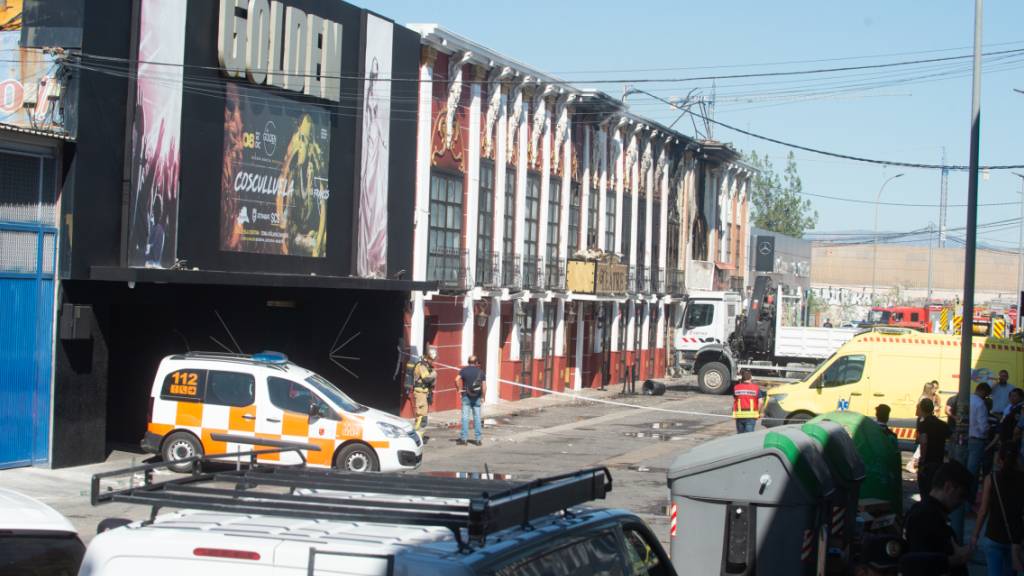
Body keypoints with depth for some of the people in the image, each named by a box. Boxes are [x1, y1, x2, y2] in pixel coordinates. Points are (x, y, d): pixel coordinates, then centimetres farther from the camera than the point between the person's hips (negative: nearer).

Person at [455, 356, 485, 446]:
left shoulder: (464, 370, -1)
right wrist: (482, 397, 6)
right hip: (477, 397, 2)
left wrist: (459, 389, -5)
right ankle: (478, 439, 7)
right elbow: (483, 385, -1)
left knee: (465, 417, -1)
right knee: (477, 417, 6)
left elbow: (457, 379, -17)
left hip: (466, 396, -2)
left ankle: (463, 438, -4)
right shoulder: (480, 371, 4)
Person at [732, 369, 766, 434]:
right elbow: (761, 402, -7)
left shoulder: (736, 388, 4)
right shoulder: (756, 388, -3)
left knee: (740, 434, 15)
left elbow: (734, 401, 8)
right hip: (751, 416, -3)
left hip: (739, 415, 3)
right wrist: (761, 412, 6)